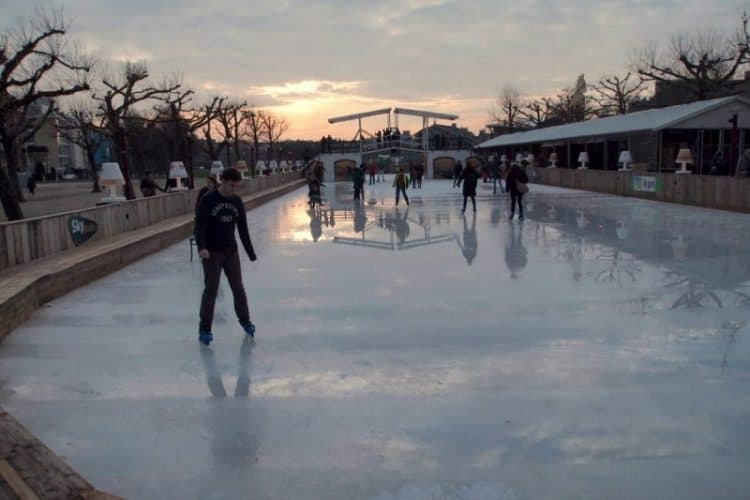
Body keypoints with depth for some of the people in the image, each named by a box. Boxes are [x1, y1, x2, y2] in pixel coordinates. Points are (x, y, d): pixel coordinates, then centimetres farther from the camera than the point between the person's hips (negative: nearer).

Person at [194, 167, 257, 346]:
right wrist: (201, 247, -34)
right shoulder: (208, 200, -12)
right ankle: (204, 329, 3)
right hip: (212, 252, -4)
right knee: (211, 289, -5)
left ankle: (245, 320, 29)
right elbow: (200, 225, -18)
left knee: (238, 287, 10)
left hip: (231, 251, 4)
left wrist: (251, 253, 13)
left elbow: (243, 229, 10)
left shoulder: (237, 202, 3)